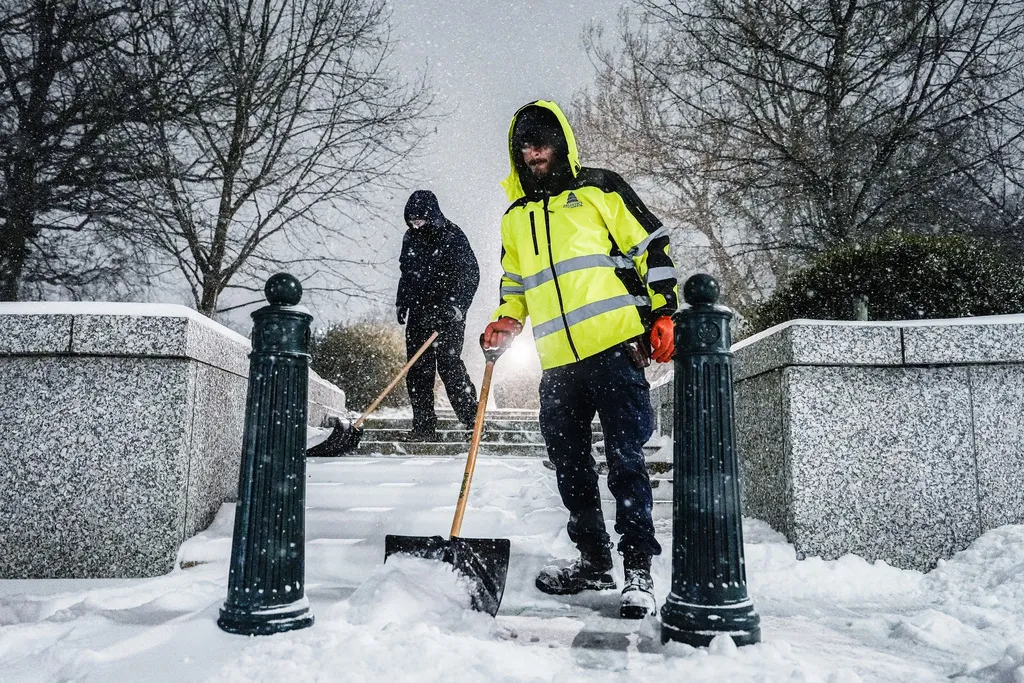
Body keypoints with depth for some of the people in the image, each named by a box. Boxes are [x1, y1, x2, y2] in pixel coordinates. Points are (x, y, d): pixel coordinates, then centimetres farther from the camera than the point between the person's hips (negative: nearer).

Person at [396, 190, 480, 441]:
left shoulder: (452, 237, -8)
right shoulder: (411, 238, 12)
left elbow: (470, 274, -11)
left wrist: (457, 306, -20)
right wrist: (401, 303, 22)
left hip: (447, 314, -6)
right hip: (419, 314, 6)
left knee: (449, 365, -13)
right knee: (417, 370, 3)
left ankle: (473, 419, -4)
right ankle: (423, 426, 8)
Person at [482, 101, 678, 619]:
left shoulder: (600, 189, 5)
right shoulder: (515, 217, 20)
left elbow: (652, 246, 3)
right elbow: (515, 286, 27)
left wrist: (663, 313, -5)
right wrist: (505, 324, 8)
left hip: (616, 350, -6)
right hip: (558, 365, 6)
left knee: (625, 460, -5)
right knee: (569, 465, 11)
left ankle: (639, 570, 7)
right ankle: (594, 561, 27)